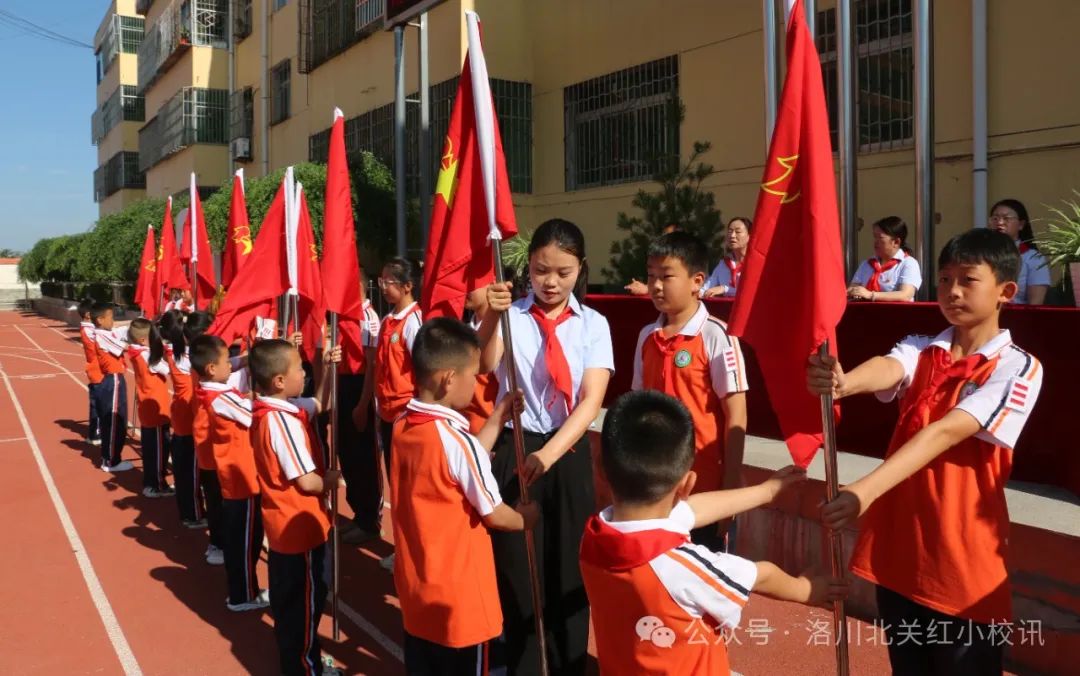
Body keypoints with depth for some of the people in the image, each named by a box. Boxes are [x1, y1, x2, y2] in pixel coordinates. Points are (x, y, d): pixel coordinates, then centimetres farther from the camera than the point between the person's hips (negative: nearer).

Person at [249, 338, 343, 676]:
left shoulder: (270, 410, 2)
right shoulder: (282, 421, -27)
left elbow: (317, 404, 16)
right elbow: (307, 482, -27)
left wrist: (326, 369, 3)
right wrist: (332, 480, -7)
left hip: (284, 524, 10)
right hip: (300, 527, -10)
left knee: (288, 600, 22)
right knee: (305, 603, 6)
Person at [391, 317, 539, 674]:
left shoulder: (401, 428, -3)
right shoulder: (459, 441, -25)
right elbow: (493, 515, -14)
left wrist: (496, 421, 9)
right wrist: (525, 518, 6)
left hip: (415, 585, 7)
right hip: (458, 594, -7)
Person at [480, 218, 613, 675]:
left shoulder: (593, 325, -1)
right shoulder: (511, 316, -3)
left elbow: (591, 400, -11)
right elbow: (484, 364, -23)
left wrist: (549, 453, -25)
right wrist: (491, 317, -41)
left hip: (568, 453, 1)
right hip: (513, 449, -1)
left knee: (568, 570, 12)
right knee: (516, 569, 7)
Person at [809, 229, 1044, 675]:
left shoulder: (1019, 369, -10)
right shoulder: (919, 350, 4)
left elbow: (945, 432, -24)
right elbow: (887, 369, -20)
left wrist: (864, 491, -35)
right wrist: (843, 383, -45)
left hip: (963, 559, -4)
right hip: (897, 548, 4)